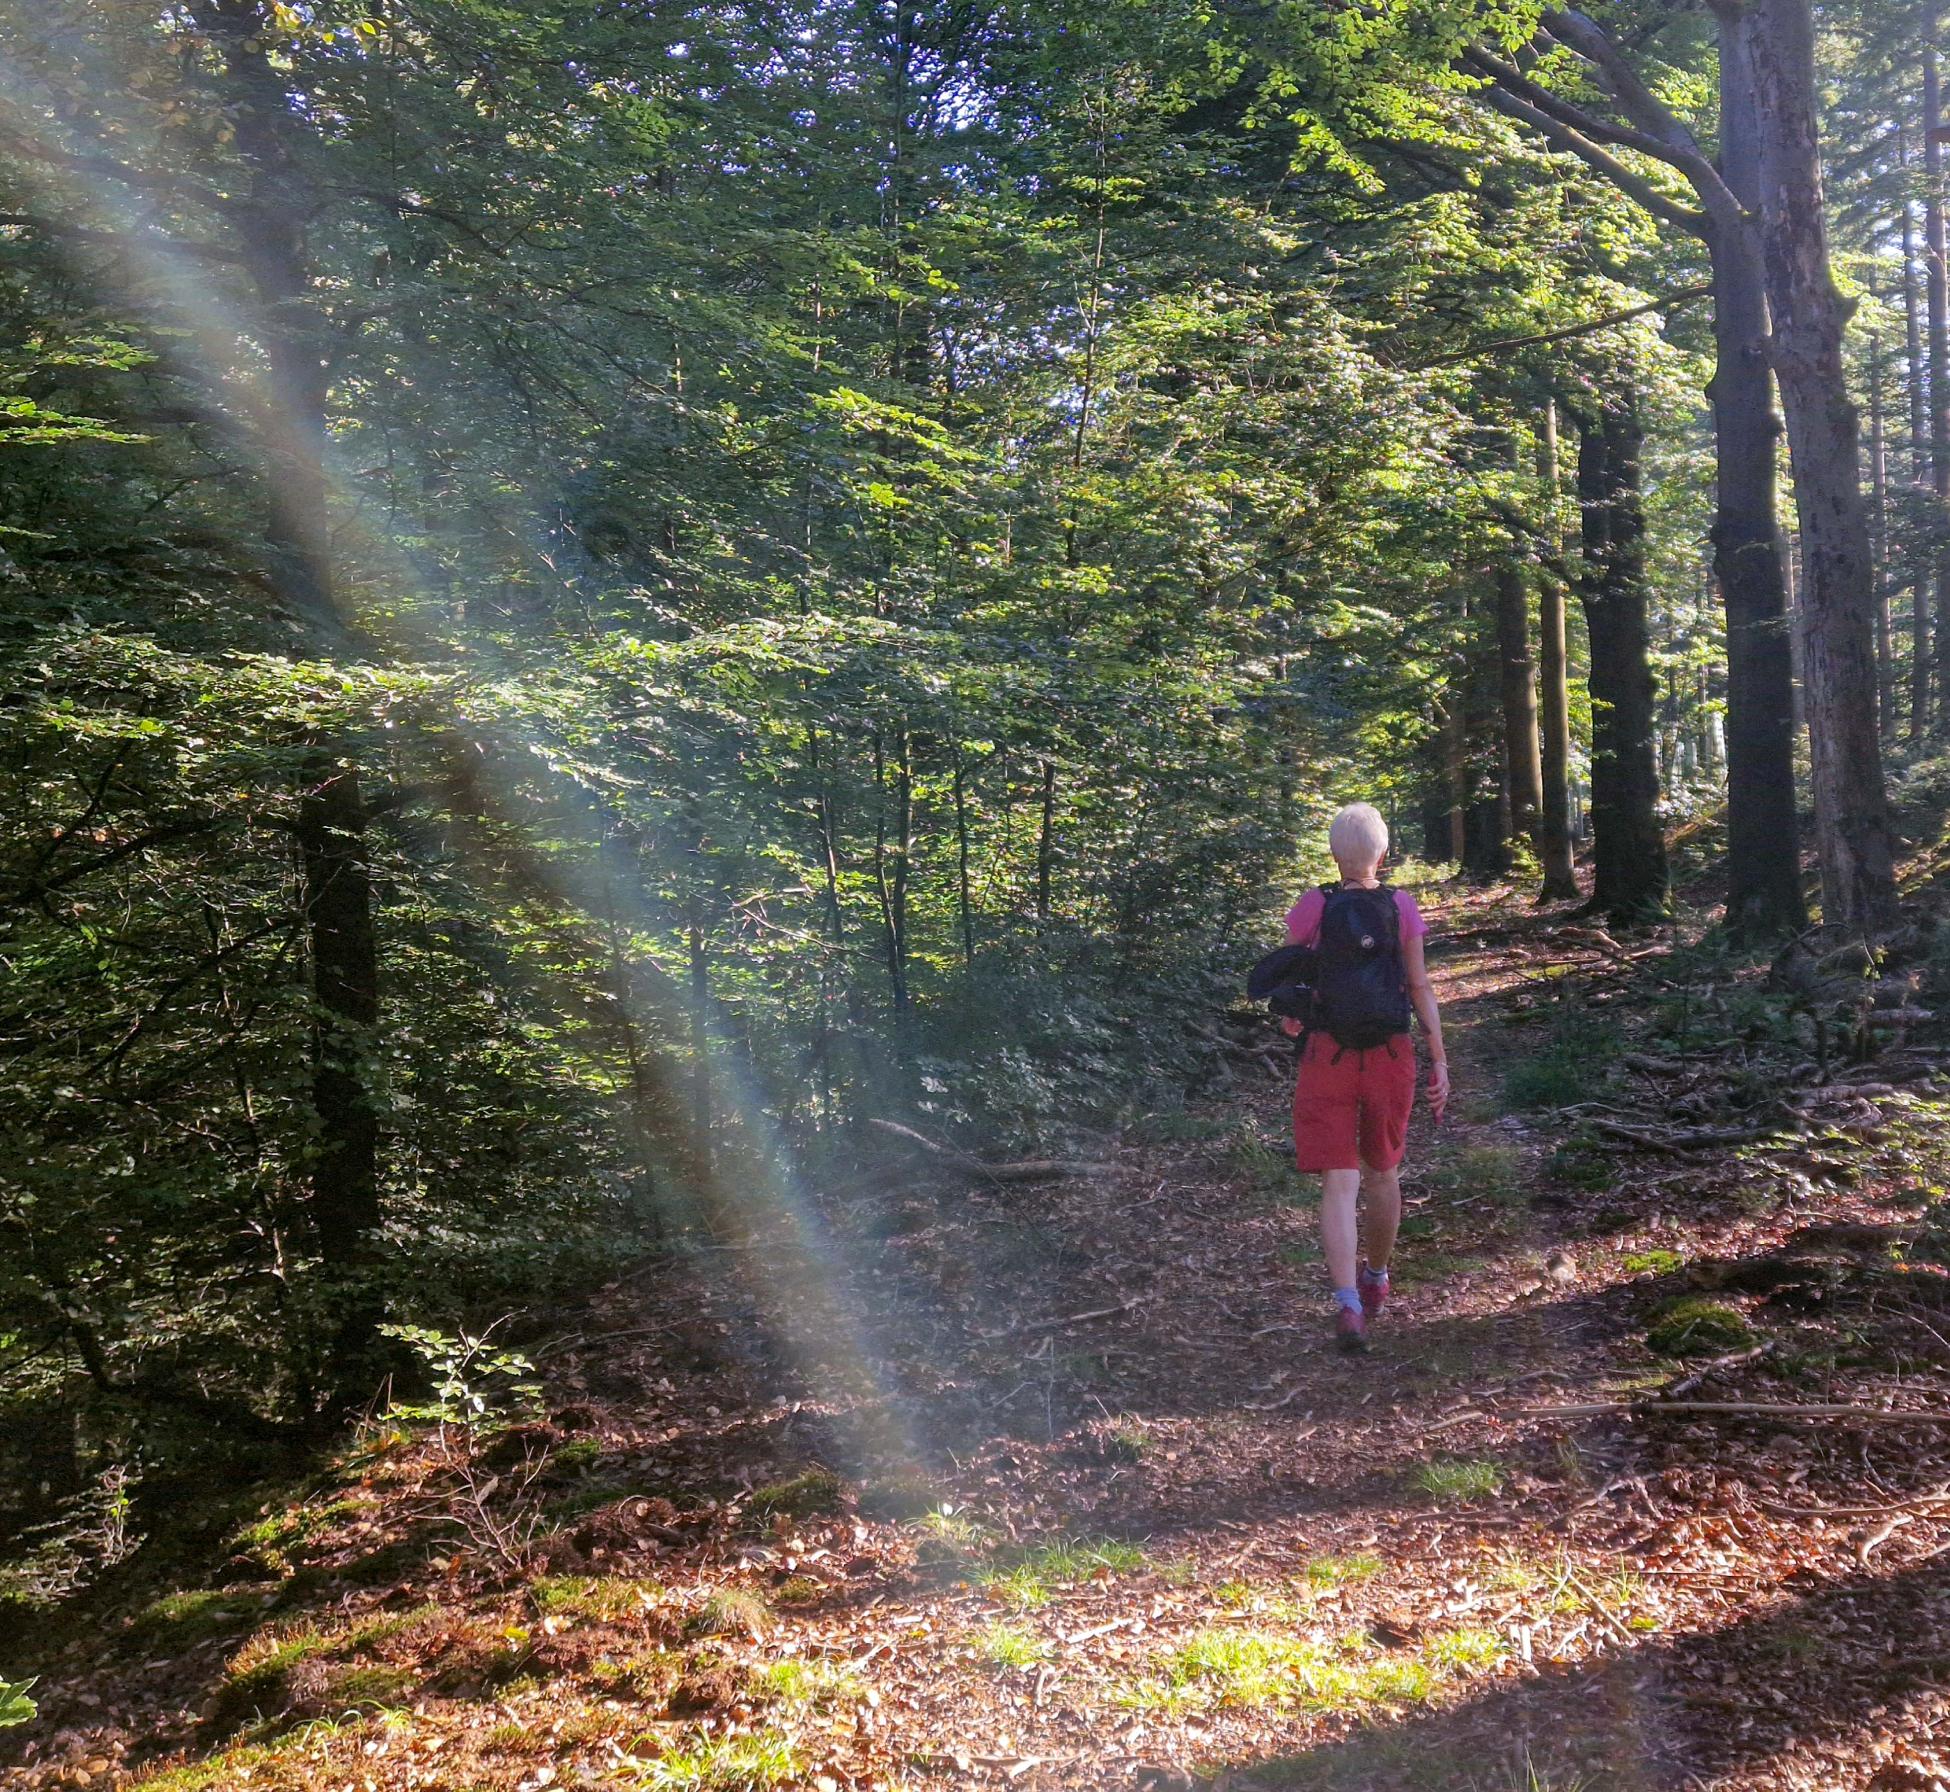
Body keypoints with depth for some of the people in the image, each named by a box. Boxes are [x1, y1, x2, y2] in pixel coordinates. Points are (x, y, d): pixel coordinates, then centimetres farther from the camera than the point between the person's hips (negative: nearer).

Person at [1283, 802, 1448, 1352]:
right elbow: (1420, 987, -2)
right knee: (1382, 1174, 19)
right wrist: (1440, 1062, 2)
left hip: (1328, 1054, -2)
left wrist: (1292, 1019, 20)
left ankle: (1348, 1303, -17)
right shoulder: (1403, 908, -2)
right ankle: (1376, 1281, 38)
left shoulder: (1313, 908, -5)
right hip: (1391, 1055, 2)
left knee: (1340, 1183, -2)